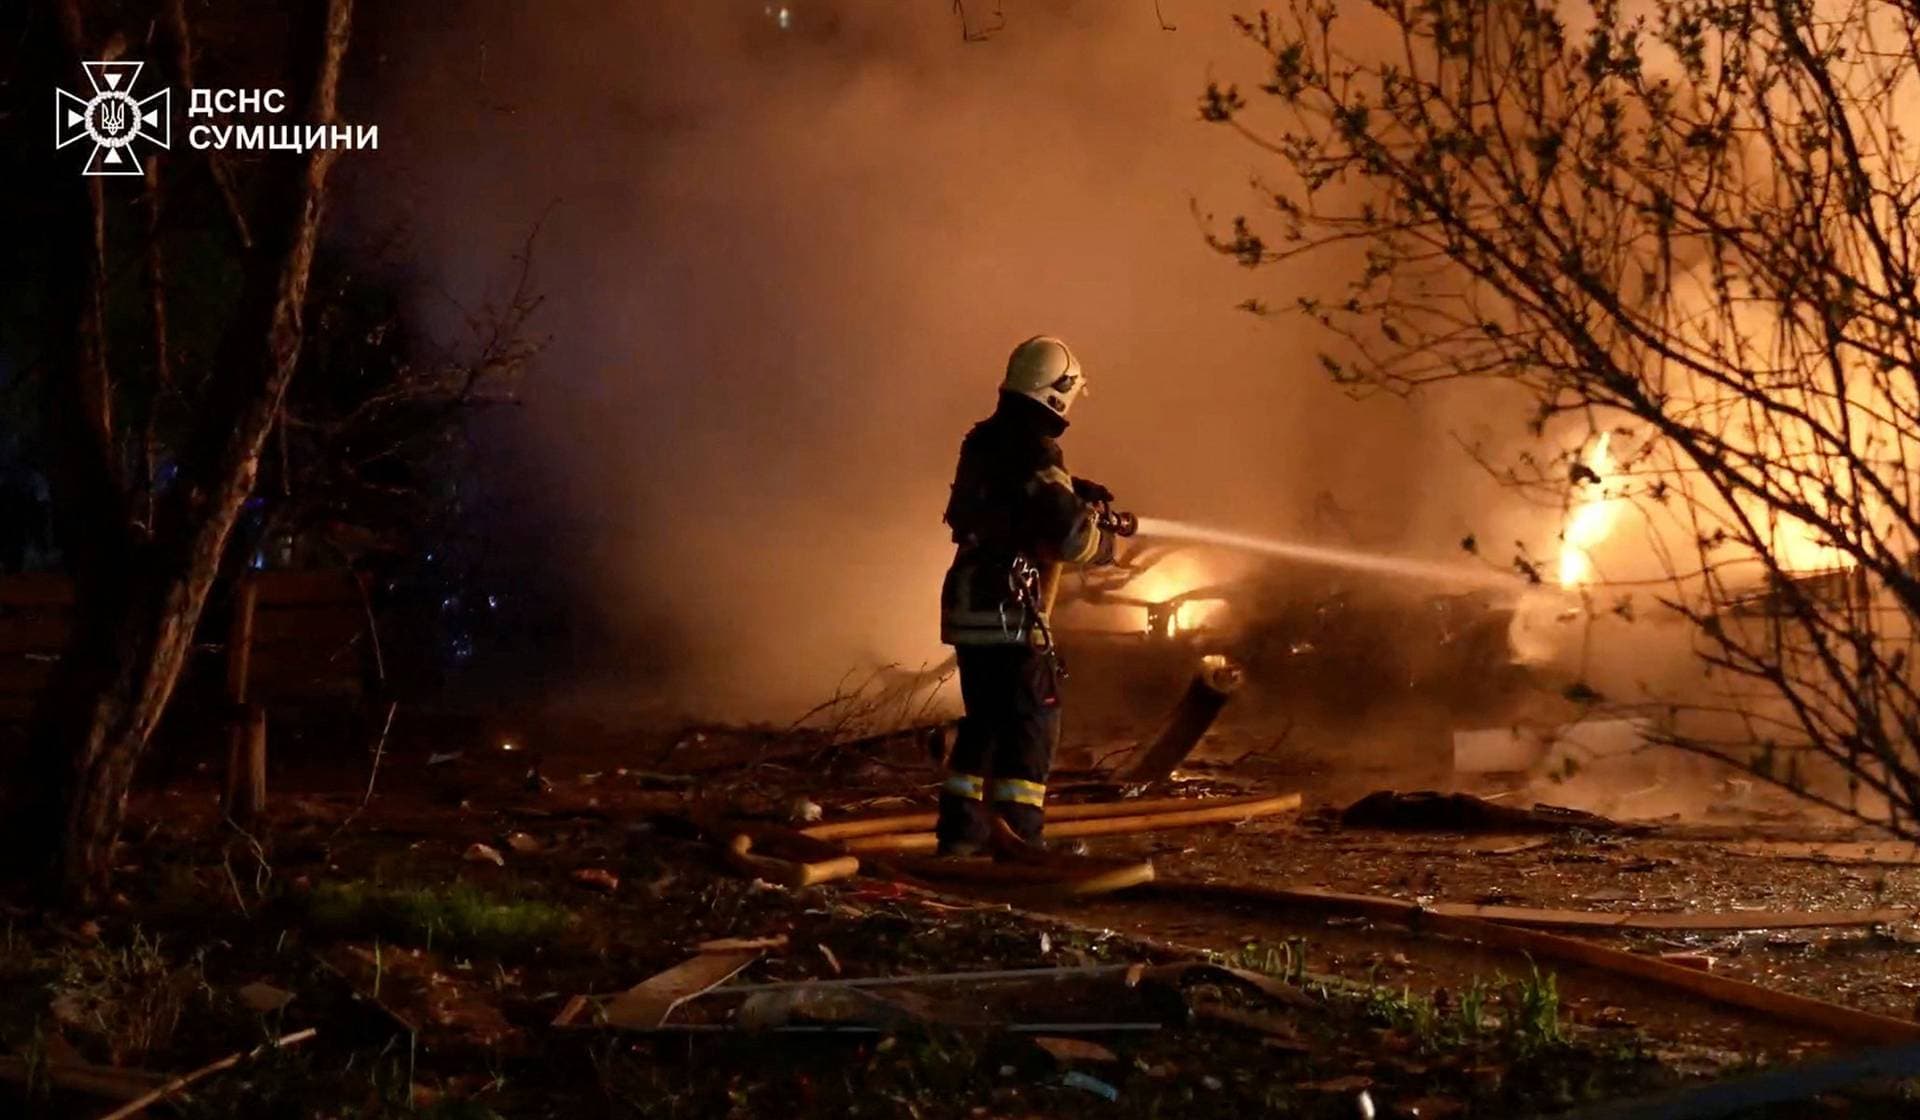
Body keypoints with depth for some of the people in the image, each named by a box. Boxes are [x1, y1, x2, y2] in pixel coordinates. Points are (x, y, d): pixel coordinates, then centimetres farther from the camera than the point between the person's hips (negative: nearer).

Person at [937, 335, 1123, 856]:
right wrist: (1106, 540, 1)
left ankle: (961, 829, 17)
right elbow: (1072, 535, -20)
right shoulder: (1034, 455, -16)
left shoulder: (984, 442, 10)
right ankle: (1018, 836, -3)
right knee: (1032, 720, -2)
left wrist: (1071, 490, 16)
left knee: (984, 717, 16)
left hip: (966, 603, 9)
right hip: (1010, 609, -9)